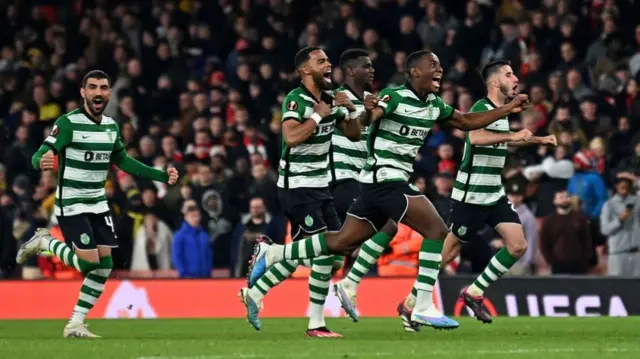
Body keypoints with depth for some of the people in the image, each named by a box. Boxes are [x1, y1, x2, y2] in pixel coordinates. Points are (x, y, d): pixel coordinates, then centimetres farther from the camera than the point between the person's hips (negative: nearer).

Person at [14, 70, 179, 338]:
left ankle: (76, 324, 10)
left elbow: (122, 161, 20)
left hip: (98, 204, 7)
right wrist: (42, 162, -48)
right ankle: (45, 242, 12)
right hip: (71, 205, -7)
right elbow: (40, 156, -23)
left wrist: (161, 176, 16)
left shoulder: (111, 126, 5)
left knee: (105, 265, -1)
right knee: (89, 263, -14)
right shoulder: (68, 123, -16)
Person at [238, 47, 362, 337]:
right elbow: (291, 137, -32)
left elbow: (354, 134, 14)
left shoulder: (330, 98, 9)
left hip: (319, 186, 8)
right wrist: (318, 115, -23)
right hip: (297, 186, -8)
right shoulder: (296, 100, -16)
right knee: (326, 249, -12)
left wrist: (350, 109, -3)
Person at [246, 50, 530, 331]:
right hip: (386, 178, -9)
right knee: (436, 230, -14)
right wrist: (366, 111, -52)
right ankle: (422, 307, -12)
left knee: (344, 242, 9)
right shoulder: (395, 96, -14)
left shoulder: (434, 105, 11)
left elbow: (468, 122, 22)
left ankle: (271, 254, 14)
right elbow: (366, 119, -29)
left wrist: (508, 109, 16)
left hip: (387, 182, 9)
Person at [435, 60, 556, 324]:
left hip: (495, 195, 8)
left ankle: (474, 293, 10)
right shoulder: (481, 108, -16)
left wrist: (539, 140, 28)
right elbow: (475, 137, -37)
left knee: (518, 246, -2)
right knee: (448, 252, -1)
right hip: (471, 196, -8)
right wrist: (512, 135, -38)